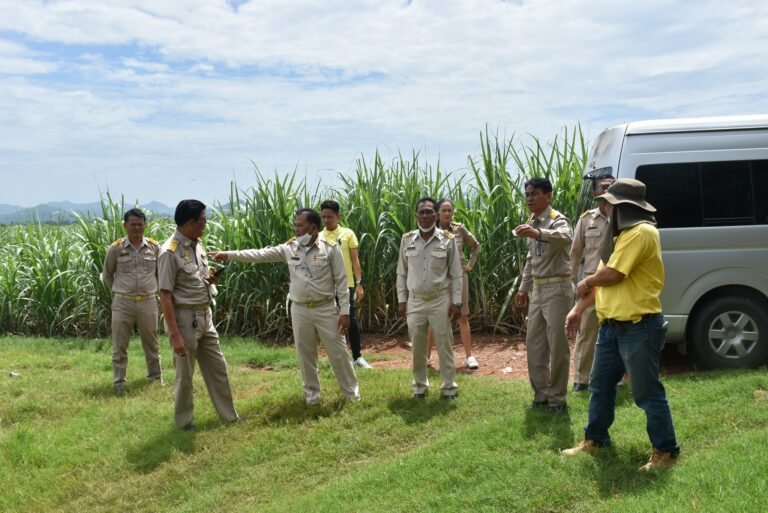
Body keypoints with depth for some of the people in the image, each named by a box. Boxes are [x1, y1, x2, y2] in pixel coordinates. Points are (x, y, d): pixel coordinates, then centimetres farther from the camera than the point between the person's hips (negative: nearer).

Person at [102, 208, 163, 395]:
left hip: (148, 302, 1)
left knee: (151, 344, 13)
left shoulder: (154, 247, 0)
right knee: (119, 345, 5)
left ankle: (156, 378, 27)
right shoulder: (116, 248, -3)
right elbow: (107, 275, 11)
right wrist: (119, 291, 11)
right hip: (122, 303, -1)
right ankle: (119, 382, 16)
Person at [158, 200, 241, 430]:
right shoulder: (170, 252, -19)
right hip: (185, 318, -8)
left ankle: (228, 415, 29)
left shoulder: (197, 244, 6)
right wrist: (175, 335, -22)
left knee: (217, 367, 16)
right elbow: (165, 296, -20)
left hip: (205, 316, 8)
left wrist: (209, 279, -3)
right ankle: (184, 422, 24)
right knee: (184, 375, 7)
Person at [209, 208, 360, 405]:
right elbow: (260, 254, -1)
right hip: (300, 310, 4)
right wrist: (229, 254, -9)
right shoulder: (289, 248, 1)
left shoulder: (330, 248, -10)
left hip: (326, 309, -3)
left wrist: (345, 311, -11)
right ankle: (312, 394, 28)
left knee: (338, 353, 5)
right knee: (305, 355, 12)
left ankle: (351, 393, 20)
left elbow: (341, 281, -8)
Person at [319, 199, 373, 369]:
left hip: (346, 284, -2)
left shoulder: (347, 234, 0)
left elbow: (355, 259, 0)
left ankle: (357, 357, 13)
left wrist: (359, 283, -7)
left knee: (351, 320, 0)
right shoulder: (319, 237, 4)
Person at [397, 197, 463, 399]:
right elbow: (401, 273, 7)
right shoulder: (407, 240, 1)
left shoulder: (448, 240, -4)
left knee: (444, 346, 4)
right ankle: (420, 386, 24)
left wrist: (456, 302, -5)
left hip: (440, 301, -2)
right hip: (415, 301, 2)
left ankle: (449, 388, 16)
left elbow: (456, 274, -1)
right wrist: (401, 300, 4)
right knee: (417, 347, 10)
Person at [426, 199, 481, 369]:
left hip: (458, 277, 1)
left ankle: (469, 356, 8)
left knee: (463, 317, 3)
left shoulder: (459, 229, 1)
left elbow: (475, 246, 16)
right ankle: (426, 355, 14)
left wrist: (471, 264, 8)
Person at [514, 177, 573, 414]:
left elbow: (565, 237, -37)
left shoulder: (557, 220, -12)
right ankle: (541, 392, 24)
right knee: (534, 343, 11)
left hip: (557, 288, -8)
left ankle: (556, 397, 10)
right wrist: (523, 288, 19)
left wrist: (538, 233, -54)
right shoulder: (532, 223, 13)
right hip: (537, 289, 8)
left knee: (557, 345, -2)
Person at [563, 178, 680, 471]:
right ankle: (594, 440, 31)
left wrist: (586, 283, -2)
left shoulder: (642, 232, -17)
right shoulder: (622, 236, 16)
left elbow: (612, 274, -22)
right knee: (600, 384, 18)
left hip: (639, 327, -10)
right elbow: (602, 279, 18)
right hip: (612, 325, 10)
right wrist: (579, 309, 14)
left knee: (647, 393, 0)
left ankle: (666, 451, 14)